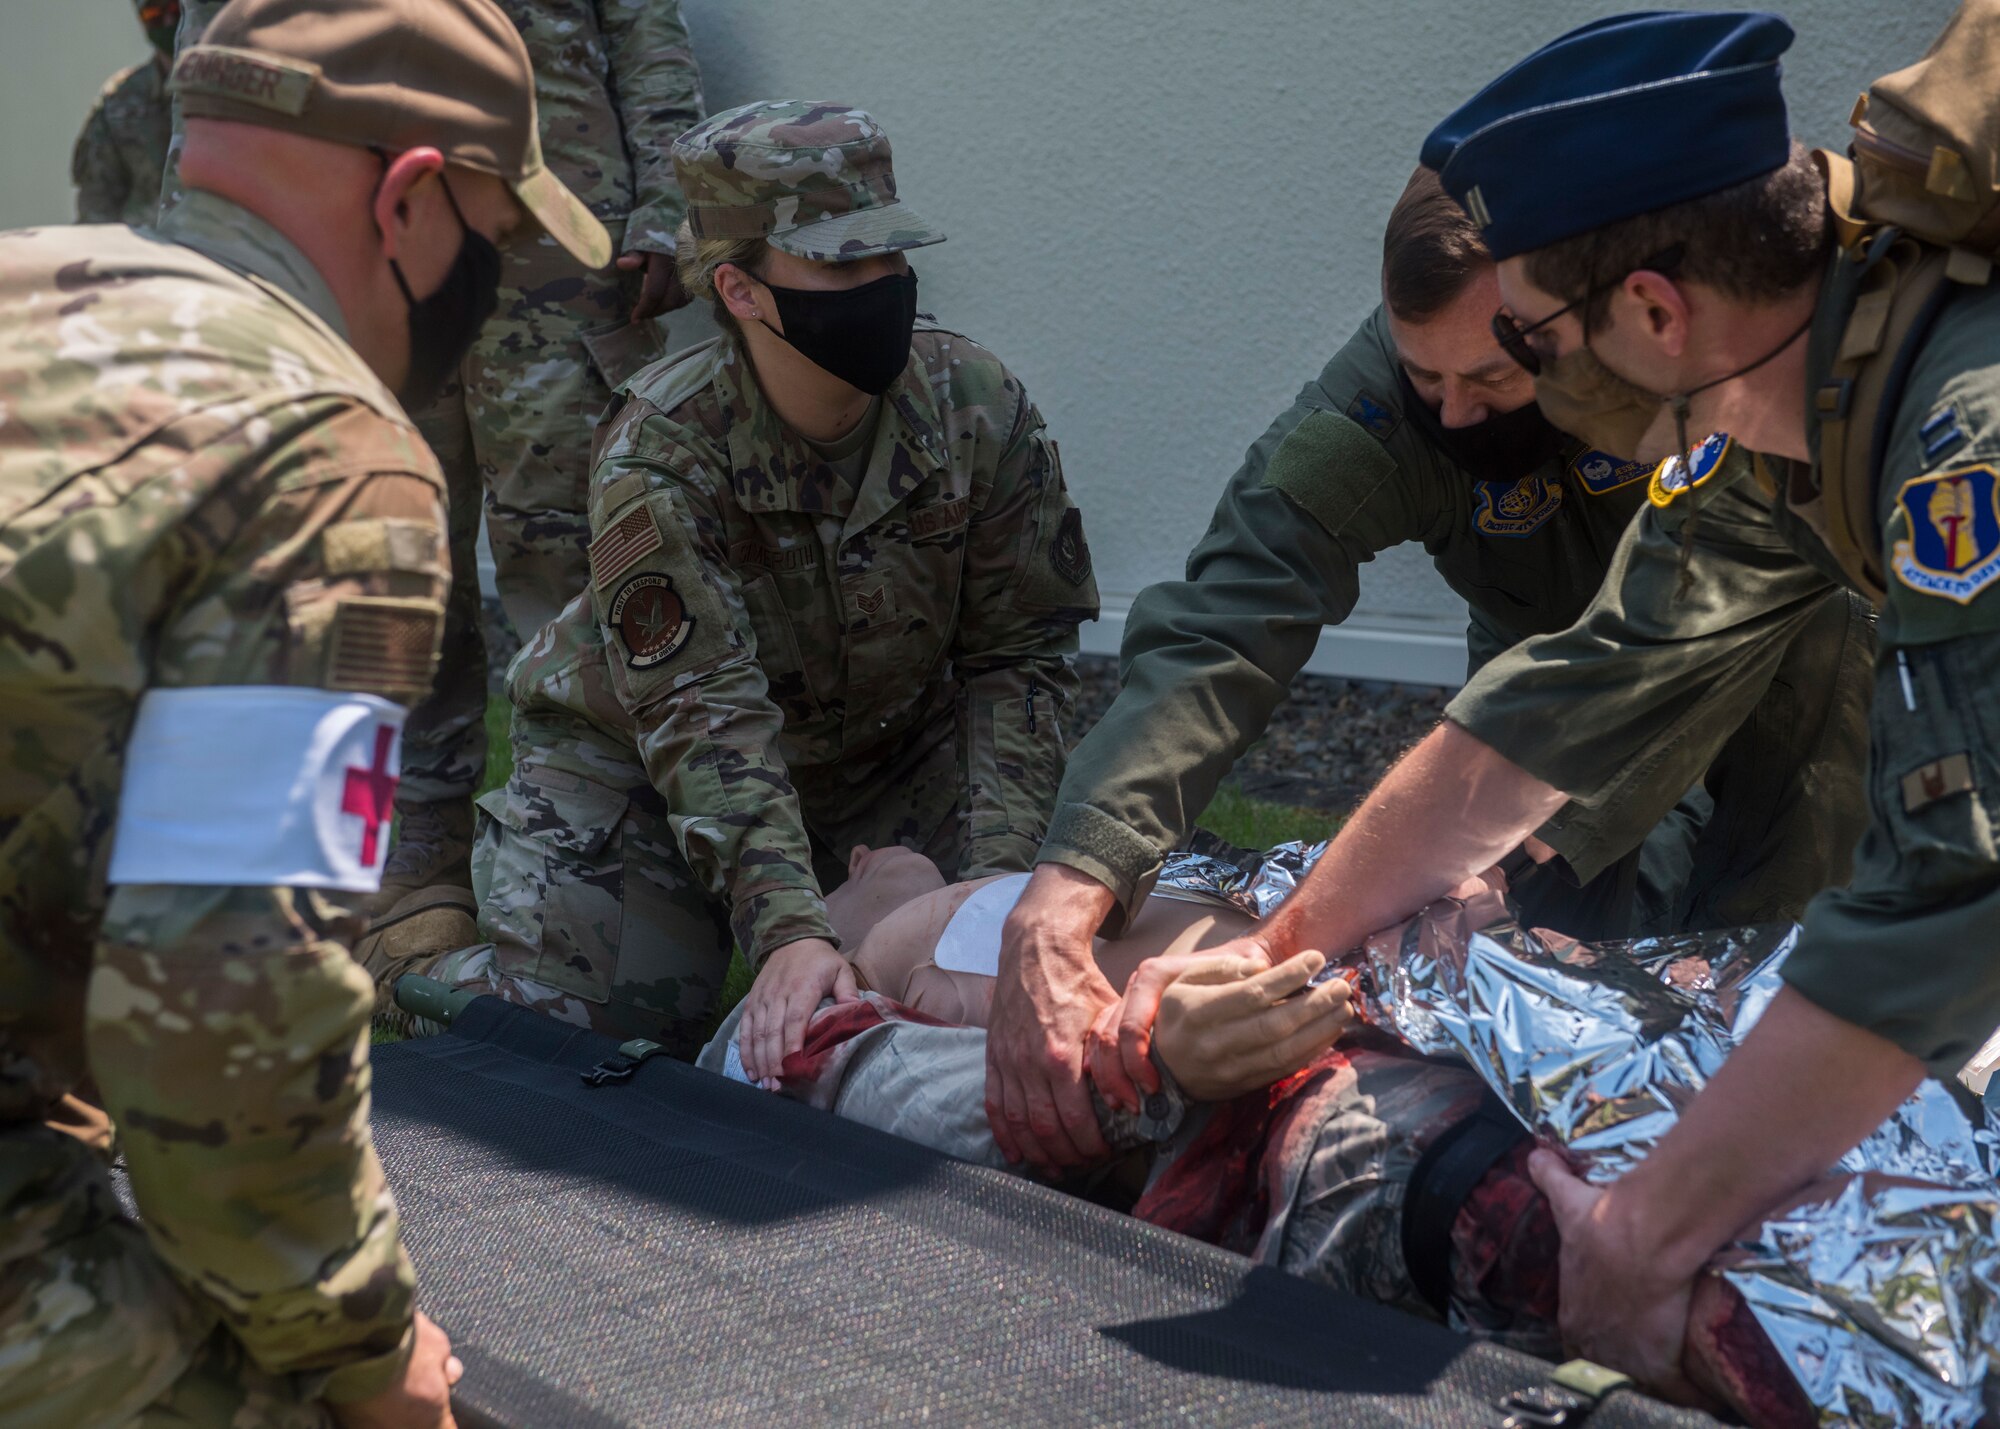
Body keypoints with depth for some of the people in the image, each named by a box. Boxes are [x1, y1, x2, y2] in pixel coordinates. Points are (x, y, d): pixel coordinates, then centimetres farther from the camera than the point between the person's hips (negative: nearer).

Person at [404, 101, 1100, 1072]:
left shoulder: (978, 408, -19)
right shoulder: (658, 457, -29)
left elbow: (1020, 655, -13)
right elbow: (704, 717, -35)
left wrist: (995, 877, -25)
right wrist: (787, 930, -48)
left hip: (892, 753, 3)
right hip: (640, 764, -3)